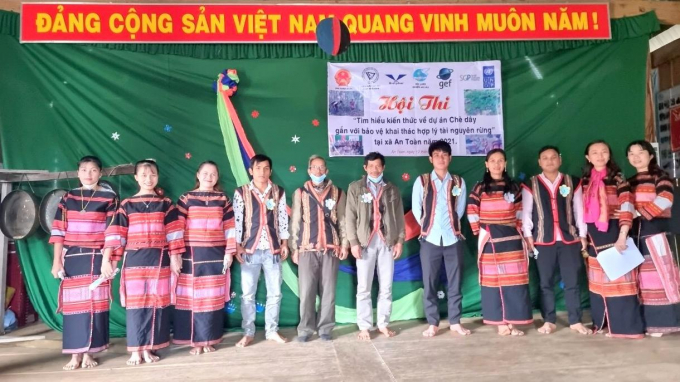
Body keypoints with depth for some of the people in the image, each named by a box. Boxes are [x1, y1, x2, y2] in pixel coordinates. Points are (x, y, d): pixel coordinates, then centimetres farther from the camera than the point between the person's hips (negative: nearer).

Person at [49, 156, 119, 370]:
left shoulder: (109, 198, 1)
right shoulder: (68, 198, 9)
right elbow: (58, 231, 6)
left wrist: (111, 259, -7)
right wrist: (57, 260, 1)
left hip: (96, 257, -2)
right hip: (72, 257, 2)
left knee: (95, 303, -1)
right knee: (72, 303, 3)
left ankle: (89, 353, 10)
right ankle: (75, 354, 11)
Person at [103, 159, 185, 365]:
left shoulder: (166, 204, 6)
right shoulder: (126, 205, 4)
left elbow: (173, 233, 5)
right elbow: (115, 234, 0)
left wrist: (175, 258, 1)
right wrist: (106, 259, -6)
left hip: (159, 260, 1)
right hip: (134, 260, 0)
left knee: (155, 302, 3)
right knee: (135, 303, 2)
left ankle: (149, 348, 13)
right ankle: (136, 350, 10)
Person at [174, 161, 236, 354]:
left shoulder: (223, 199, 7)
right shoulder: (186, 198, 2)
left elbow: (229, 227, 5)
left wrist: (229, 252, 0)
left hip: (216, 255, 2)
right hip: (192, 254, -1)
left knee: (213, 298, 6)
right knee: (191, 297, 1)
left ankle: (209, 340, 17)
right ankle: (195, 341, 12)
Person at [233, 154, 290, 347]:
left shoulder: (279, 192, 6)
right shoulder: (241, 192, -1)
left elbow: (283, 219, 7)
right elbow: (236, 221, -2)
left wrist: (284, 243, 4)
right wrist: (238, 246, -6)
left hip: (273, 249, 2)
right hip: (250, 249, -2)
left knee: (275, 293, 7)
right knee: (248, 294, 4)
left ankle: (272, 331, 20)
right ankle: (248, 333, 17)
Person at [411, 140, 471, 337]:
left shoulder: (458, 182, 6)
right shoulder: (422, 181, 1)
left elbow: (460, 209, 9)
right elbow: (416, 209, 4)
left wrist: (450, 225, 6)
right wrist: (428, 226, 6)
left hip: (453, 238, 1)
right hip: (430, 239, -1)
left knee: (455, 282, 7)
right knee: (429, 283, 3)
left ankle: (455, 322, 18)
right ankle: (432, 324, 14)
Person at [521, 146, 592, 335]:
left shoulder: (573, 182, 8)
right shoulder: (531, 184, 3)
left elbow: (579, 210, 9)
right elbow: (526, 211, 2)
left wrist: (583, 234, 5)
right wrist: (527, 235, -4)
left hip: (570, 238, 1)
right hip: (543, 240, -1)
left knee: (572, 281, 5)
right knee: (545, 282, 5)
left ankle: (575, 321, 16)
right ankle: (549, 321, 15)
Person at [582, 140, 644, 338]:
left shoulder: (617, 178, -5)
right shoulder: (585, 181, 9)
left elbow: (627, 208, -12)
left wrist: (622, 237, -20)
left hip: (614, 234, -5)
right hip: (595, 237, 5)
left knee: (619, 279, -2)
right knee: (599, 282, 12)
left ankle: (625, 325, 7)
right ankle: (602, 322, 23)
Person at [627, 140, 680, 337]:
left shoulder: (660, 176, 1)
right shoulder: (629, 182, 18)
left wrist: (638, 213, -19)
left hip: (654, 231, -5)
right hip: (635, 234, 6)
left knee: (660, 274, -5)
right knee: (642, 277, 7)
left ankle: (662, 322, 2)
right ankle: (648, 321, 13)